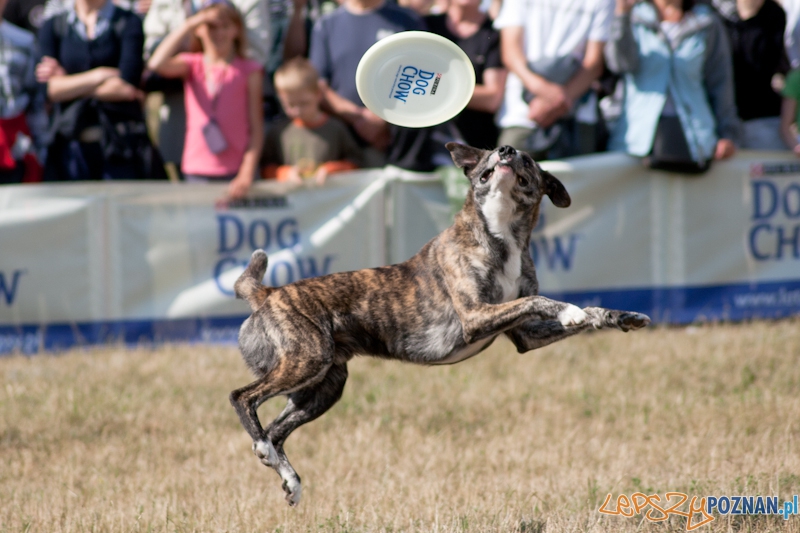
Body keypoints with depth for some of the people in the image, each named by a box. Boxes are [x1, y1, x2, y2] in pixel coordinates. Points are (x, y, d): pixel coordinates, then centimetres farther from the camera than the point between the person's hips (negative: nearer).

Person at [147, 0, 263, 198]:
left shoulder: (248, 70, 1)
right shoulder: (192, 64, 6)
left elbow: (255, 128, -2)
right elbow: (156, 64, -16)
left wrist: (247, 174, -13)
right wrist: (188, 25, -13)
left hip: (235, 173, -2)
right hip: (197, 171, 2)